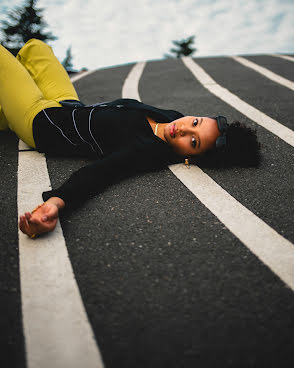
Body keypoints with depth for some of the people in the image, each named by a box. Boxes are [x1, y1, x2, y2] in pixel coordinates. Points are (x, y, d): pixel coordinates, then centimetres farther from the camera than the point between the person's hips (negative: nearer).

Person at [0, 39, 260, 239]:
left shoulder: (148, 152, -38)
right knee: (34, 47, 27)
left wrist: (56, 201, -64)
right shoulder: (171, 117, -16)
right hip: (72, 105, 7)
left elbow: (100, 172, -51)